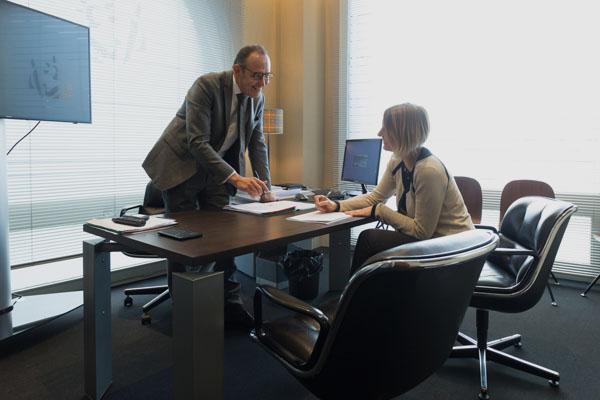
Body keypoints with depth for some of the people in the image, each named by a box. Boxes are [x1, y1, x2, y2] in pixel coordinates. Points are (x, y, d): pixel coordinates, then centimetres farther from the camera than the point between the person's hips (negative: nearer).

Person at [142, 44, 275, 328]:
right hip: (181, 165, -5)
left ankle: (229, 303, 11)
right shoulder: (207, 85, -22)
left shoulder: (257, 98, -1)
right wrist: (235, 177, -34)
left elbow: (257, 143, 4)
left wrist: (265, 188, -6)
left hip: (216, 169, 6)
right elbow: (198, 143, -27)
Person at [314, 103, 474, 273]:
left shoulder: (429, 170, -27)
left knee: (369, 239, -14)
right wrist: (337, 205, -3)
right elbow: (376, 196, 10)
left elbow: (421, 231, -21)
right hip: (428, 237, 7)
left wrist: (378, 211, -17)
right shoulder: (397, 160, -2)